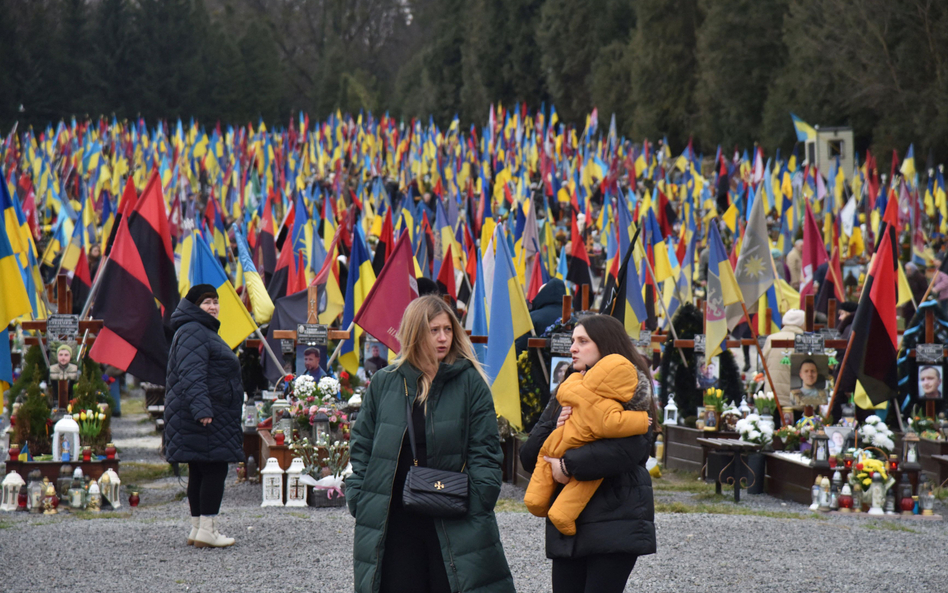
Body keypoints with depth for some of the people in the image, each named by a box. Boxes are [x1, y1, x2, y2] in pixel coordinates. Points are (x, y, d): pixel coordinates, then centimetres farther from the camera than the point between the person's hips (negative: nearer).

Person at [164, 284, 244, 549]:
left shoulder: (204, 332, 23)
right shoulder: (193, 333, -12)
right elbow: (191, 375, -24)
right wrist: (202, 409, -33)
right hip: (205, 417, -11)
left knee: (199, 472, 11)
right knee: (215, 469, -11)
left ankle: (197, 529, 14)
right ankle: (206, 530, -11)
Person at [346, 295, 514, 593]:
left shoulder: (470, 382, 1)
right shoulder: (384, 383, 6)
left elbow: (485, 450, 1)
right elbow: (362, 448, 11)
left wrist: (478, 506, -8)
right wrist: (359, 506, 4)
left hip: (453, 522, -1)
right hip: (393, 523, 1)